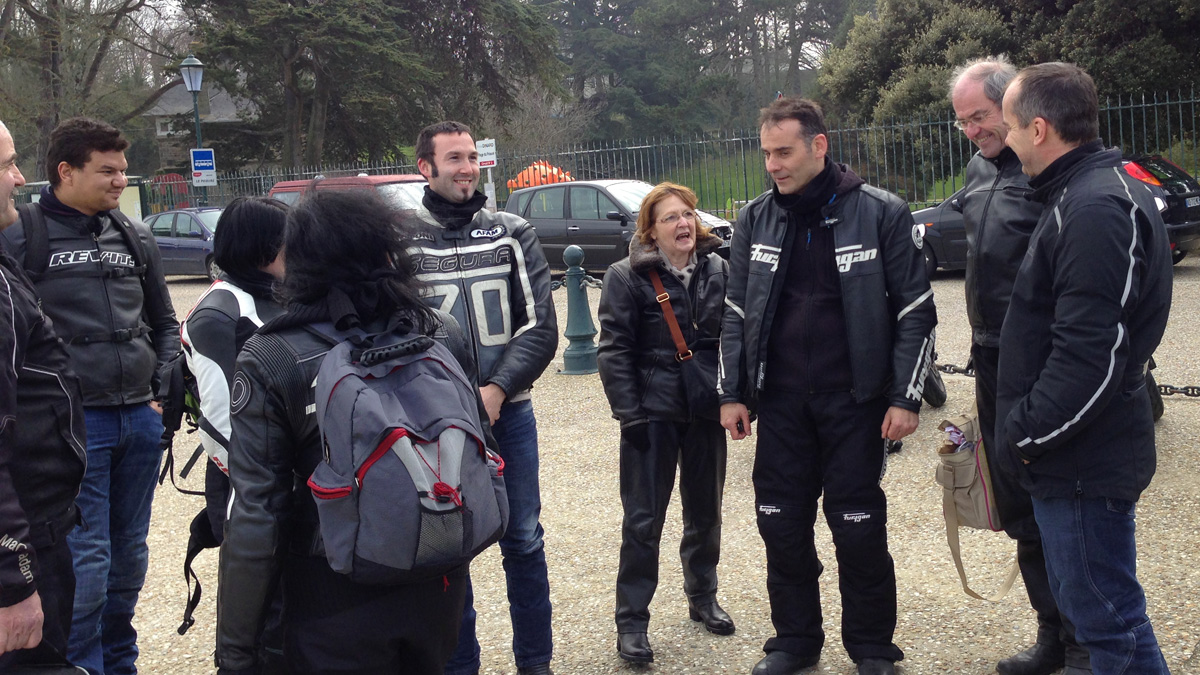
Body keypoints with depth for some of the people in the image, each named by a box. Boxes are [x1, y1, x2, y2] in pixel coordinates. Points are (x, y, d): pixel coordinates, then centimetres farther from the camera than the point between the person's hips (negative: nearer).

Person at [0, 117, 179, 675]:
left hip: (139, 418, 6)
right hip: (72, 423, -5)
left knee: (129, 555, 14)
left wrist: (164, 390, 11)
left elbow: (164, 323, 22)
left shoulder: (135, 237, 12)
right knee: (86, 560, -5)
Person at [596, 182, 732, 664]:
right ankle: (631, 621, 10)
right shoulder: (628, 277, -8)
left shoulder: (718, 271, 3)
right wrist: (629, 414, -15)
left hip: (706, 410, 4)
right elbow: (615, 350, -10)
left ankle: (702, 597, 35)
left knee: (705, 512, 16)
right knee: (644, 519, 0)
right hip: (653, 412, -4)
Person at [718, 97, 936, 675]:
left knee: (859, 529, 3)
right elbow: (737, 312, 11)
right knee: (781, 526, 8)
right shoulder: (755, 220, 5)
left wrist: (905, 397, -8)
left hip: (854, 402, -3)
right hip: (780, 403, 4)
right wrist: (733, 393, 6)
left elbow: (915, 311, -4)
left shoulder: (880, 213, -6)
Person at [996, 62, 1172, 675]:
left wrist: (1025, 433, -17)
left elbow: (1089, 352, -27)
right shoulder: (1086, 194, 12)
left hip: (1084, 461, -11)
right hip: (1078, 456, 11)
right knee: (1103, 609, 21)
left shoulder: (1094, 210, -22)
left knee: (1106, 623, 1)